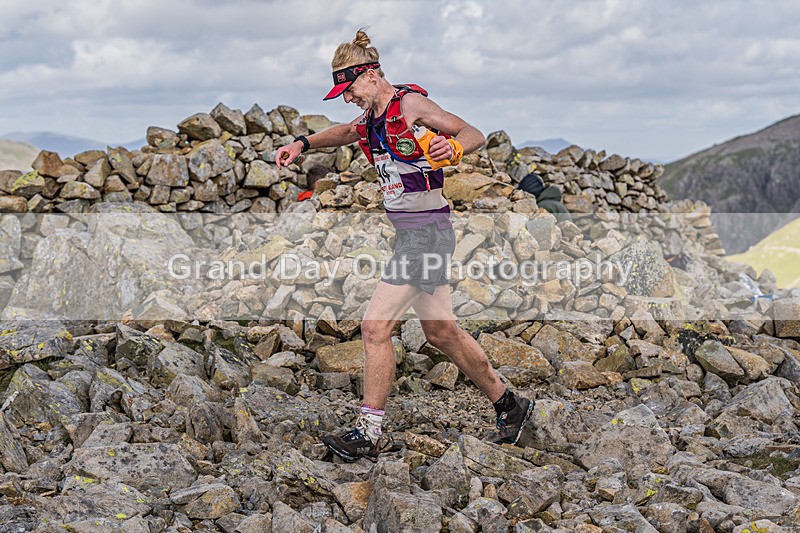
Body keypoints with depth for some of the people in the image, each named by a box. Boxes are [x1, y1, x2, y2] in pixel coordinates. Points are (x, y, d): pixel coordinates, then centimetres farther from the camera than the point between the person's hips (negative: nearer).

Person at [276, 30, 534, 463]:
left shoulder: (410, 104, -13)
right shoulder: (373, 115, 11)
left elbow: (474, 134, -13)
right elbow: (346, 132, 33)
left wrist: (454, 147, -34)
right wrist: (302, 144, 22)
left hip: (426, 232, -9)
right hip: (410, 233, 9)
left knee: (375, 327, -10)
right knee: (441, 332, 16)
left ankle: (368, 434, -3)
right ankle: (508, 406, 29)